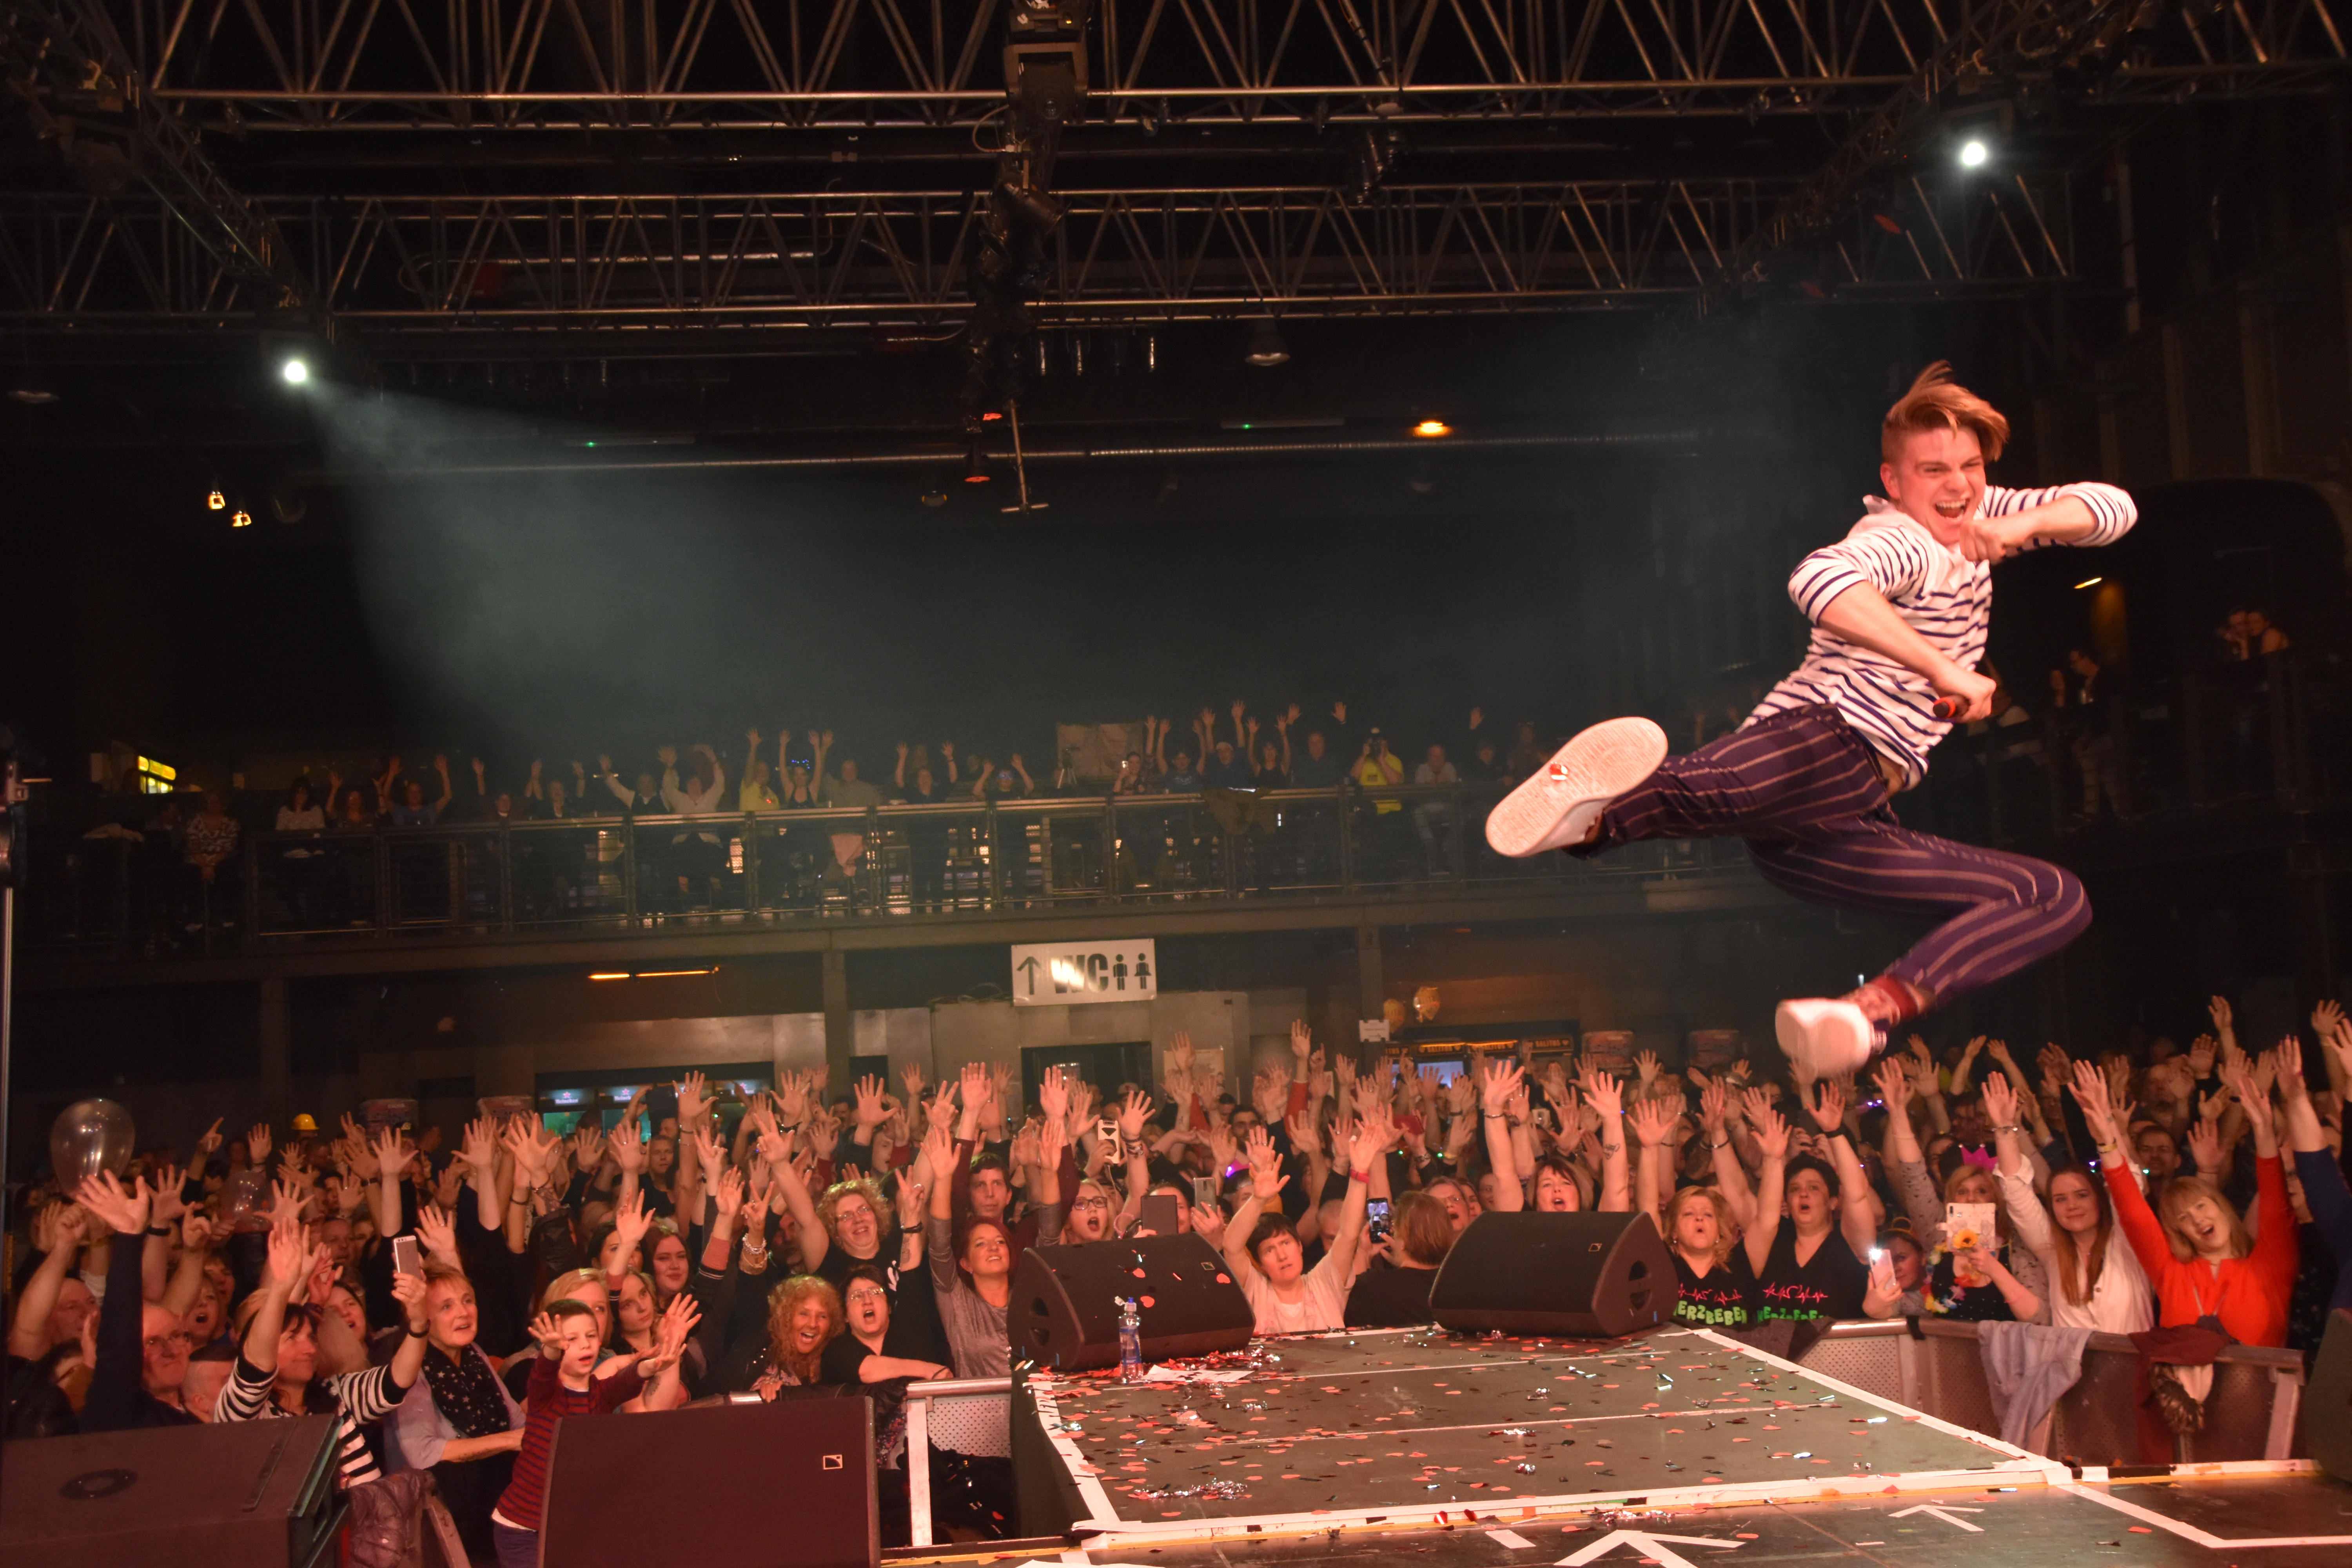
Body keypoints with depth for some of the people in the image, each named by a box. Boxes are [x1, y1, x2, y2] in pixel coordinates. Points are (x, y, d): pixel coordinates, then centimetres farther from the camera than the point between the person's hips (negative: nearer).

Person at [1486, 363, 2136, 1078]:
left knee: (2057, 901, -1)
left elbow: (2113, 508, 24)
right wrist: (1944, 670, -28)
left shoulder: (1969, 519, 24)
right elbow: (1820, 580, -28)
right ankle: (1591, 817, -72)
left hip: (1848, 824, 9)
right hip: (1826, 737, -8)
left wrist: (2019, 527, 4)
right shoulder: (1900, 541, -3)